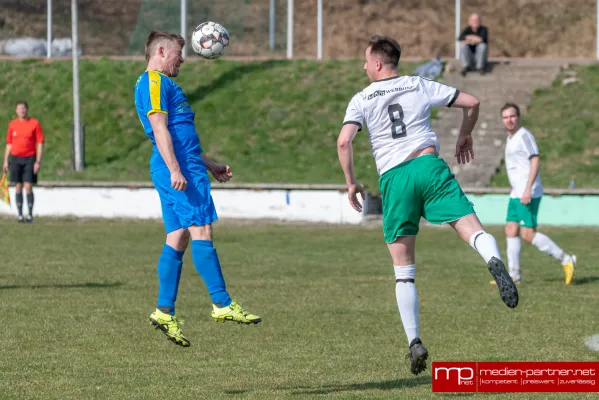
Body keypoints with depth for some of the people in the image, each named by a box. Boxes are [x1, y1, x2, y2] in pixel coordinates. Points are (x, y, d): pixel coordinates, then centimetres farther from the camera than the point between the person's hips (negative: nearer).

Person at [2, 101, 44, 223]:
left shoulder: (34, 123, -1)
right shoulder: (12, 124, 8)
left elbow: (40, 144, -2)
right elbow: (9, 144, 14)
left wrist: (38, 162, -9)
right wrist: (6, 161, 8)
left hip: (29, 159, -3)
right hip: (15, 159, 3)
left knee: (28, 187, -7)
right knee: (18, 187, 4)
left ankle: (30, 215, 0)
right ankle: (20, 215, 9)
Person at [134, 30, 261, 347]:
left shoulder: (160, 83, 27)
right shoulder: (155, 82, -6)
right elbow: (159, 128, -17)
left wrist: (210, 166, 32)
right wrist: (175, 169, -24)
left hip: (182, 168, 11)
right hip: (180, 169, -11)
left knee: (178, 238, 7)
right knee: (202, 231, -12)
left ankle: (164, 311, 4)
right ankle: (222, 304, -14)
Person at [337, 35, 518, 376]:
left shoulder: (362, 99, 10)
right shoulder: (420, 86, 15)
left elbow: (344, 141, -5)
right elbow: (472, 102, 14)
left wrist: (352, 183, 6)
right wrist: (465, 135, 32)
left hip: (393, 178, 0)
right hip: (429, 164, 0)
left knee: (403, 270, 7)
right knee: (470, 226, -14)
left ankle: (415, 342, 1)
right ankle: (494, 261, -50)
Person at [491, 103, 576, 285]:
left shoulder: (524, 136, -12)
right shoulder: (511, 138, 17)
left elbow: (536, 161, -19)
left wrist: (528, 190, -25)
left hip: (528, 194, -10)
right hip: (516, 194, 10)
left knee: (528, 234, -12)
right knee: (511, 231, 6)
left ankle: (566, 260, -4)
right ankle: (513, 276, 8)